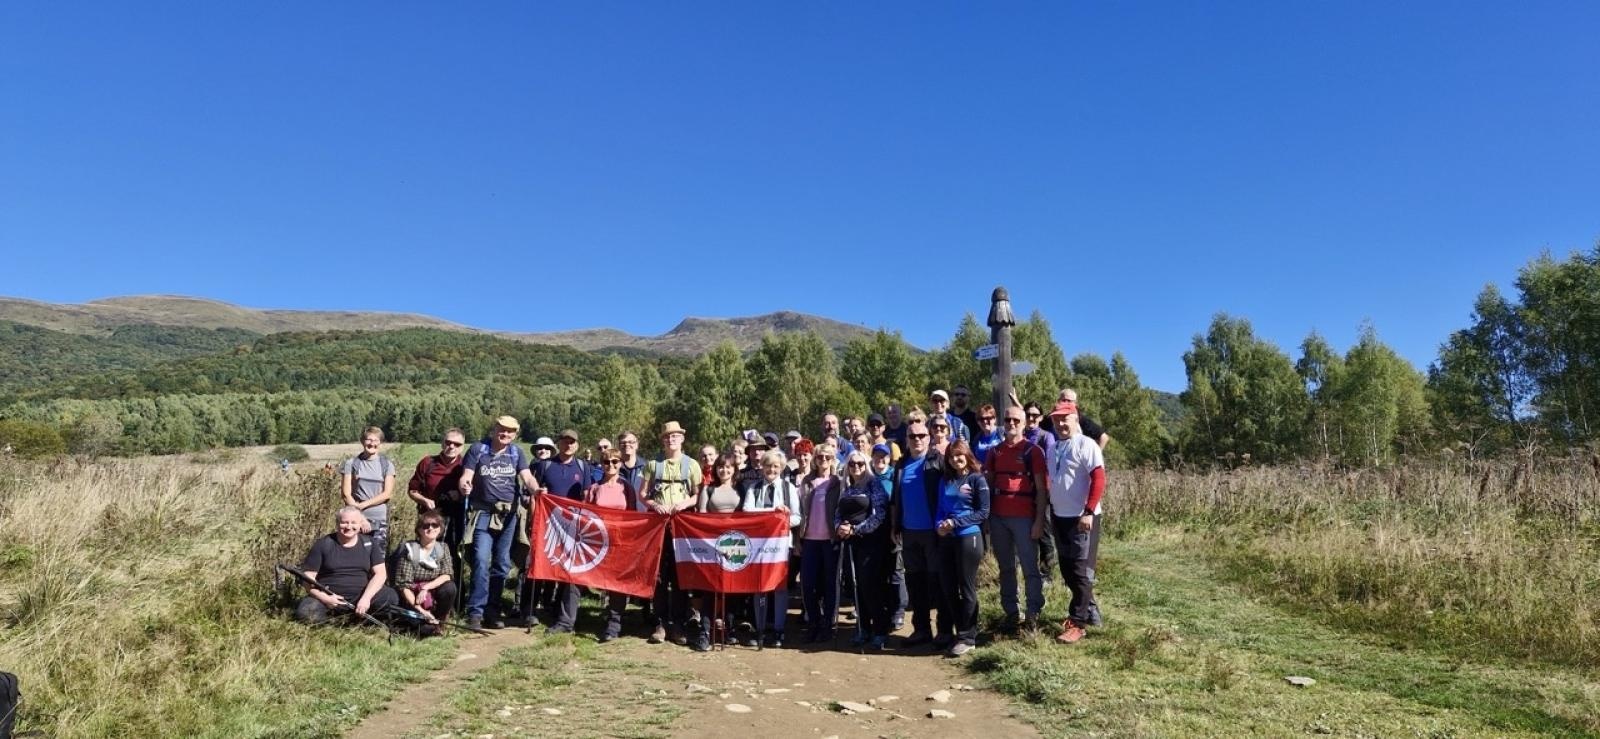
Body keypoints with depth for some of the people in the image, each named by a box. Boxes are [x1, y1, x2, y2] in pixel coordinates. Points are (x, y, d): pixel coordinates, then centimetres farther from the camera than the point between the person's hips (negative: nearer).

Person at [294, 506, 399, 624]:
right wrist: (324, 598, -18)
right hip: (330, 596, -1)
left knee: (391, 598, -24)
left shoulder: (368, 543, 4)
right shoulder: (323, 544, -1)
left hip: (360, 595, 1)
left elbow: (380, 573, -2)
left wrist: (366, 597, -18)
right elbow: (308, 576, -3)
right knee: (304, 612, -30)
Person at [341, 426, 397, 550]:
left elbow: (387, 493, -1)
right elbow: (346, 494, -2)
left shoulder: (387, 464, 5)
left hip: (380, 520, 1)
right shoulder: (351, 463, 2)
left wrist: (363, 504, -13)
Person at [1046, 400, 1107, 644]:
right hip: (1060, 518, 8)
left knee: (1081, 573, -3)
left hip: (1082, 519, -8)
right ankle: (1089, 613, 29)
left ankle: (1077, 623, 2)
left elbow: (1099, 479, -19)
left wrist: (1088, 512, -23)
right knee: (1068, 571, 14)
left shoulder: (1086, 445, -12)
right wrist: (1052, 510, 17)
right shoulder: (1053, 448, 12)